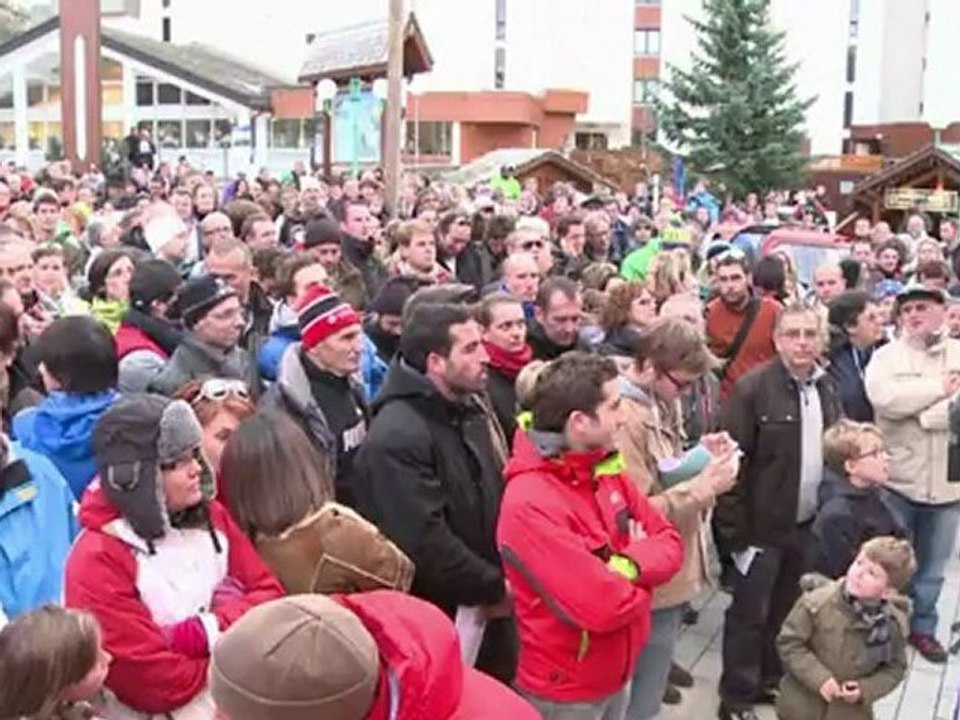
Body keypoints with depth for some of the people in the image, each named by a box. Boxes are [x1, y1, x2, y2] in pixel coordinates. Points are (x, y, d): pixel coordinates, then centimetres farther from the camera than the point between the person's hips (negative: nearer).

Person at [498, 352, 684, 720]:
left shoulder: (605, 470, -1)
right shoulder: (529, 504, -28)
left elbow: (669, 542, 1)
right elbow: (603, 607, -31)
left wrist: (630, 567, -20)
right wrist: (642, 581, -10)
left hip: (618, 675, 7)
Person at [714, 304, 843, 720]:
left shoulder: (827, 389, 6)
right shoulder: (753, 388, -15)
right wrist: (734, 528, -17)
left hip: (810, 525, 6)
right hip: (762, 525, -6)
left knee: (787, 611, 17)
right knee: (750, 614, 5)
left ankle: (770, 680, 35)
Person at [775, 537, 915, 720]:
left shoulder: (893, 625, -17)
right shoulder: (818, 602, -22)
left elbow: (895, 668, -2)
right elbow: (789, 642, -15)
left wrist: (866, 690, -18)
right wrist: (818, 678, -24)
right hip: (802, 705, -1)